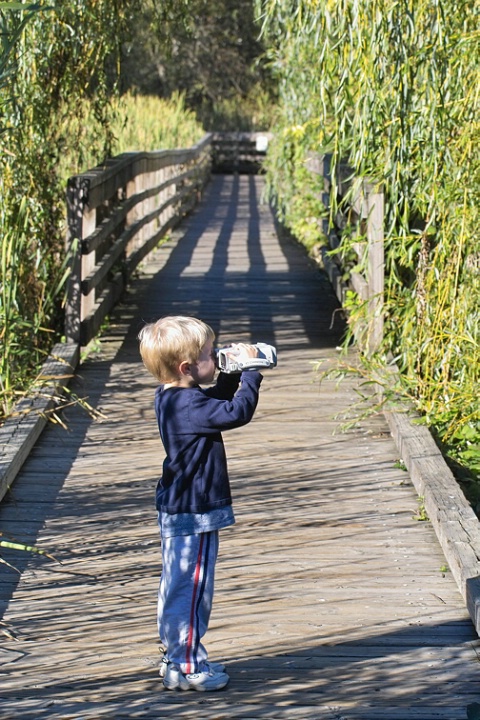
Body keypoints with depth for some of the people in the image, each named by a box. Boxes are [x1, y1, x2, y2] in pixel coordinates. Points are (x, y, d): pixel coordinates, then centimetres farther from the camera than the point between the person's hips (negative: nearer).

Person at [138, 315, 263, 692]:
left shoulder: (173, 398, 8)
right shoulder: (188, 405, -24)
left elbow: (219, 400, 24)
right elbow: (237, 412, -30)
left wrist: (235, 372, 9)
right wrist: (250, 372, -18)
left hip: (181, 509, 11)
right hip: (192, 515, -11)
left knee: (181, 587, 19)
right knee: (189, 589, -2)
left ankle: (181, 658, 31)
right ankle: (185, 667, 6)